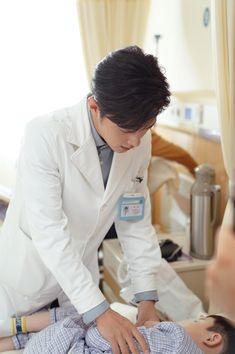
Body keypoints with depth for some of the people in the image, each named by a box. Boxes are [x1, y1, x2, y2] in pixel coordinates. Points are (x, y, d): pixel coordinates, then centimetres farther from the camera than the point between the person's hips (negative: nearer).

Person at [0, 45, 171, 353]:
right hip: (28, 270, -4)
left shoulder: (140, 142, -12)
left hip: (82, 270, 4)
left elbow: (136, 218, -5)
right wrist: (99, 310, -36)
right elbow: (48, 231, -33)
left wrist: (147, 296, -9)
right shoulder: (46, 135, -29)